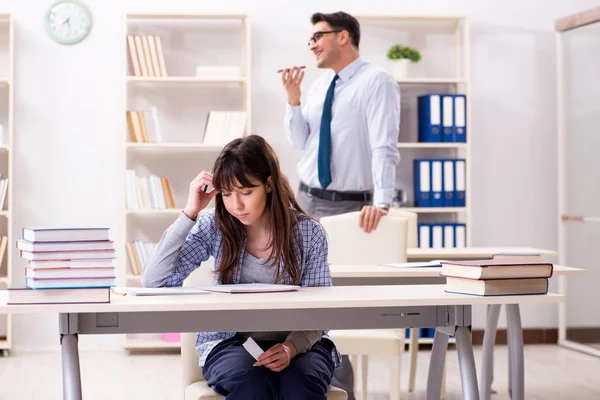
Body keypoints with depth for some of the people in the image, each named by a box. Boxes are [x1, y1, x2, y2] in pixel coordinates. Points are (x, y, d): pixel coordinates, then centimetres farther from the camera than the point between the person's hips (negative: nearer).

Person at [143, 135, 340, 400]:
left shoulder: (308, 233, -6)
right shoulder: (215, 226, -5)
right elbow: (155, 281, -13)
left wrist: (291, 347, -26)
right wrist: (190, 212, -17)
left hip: (297, 341, 0)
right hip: (230, 341, 0)